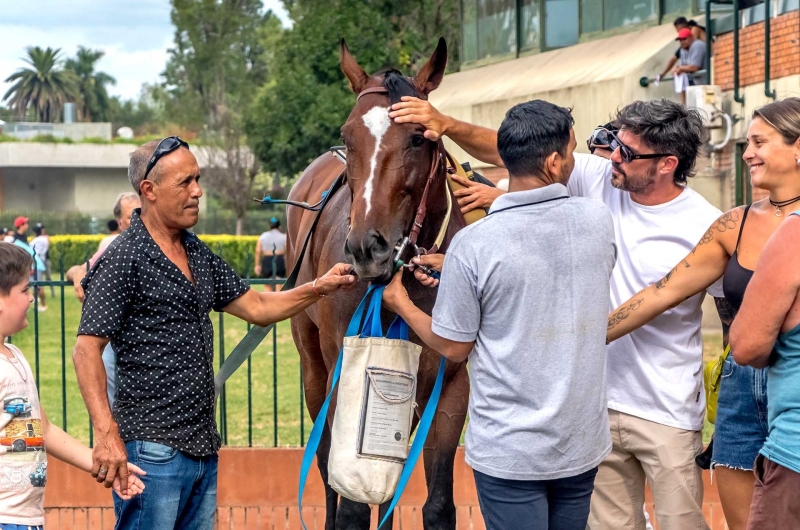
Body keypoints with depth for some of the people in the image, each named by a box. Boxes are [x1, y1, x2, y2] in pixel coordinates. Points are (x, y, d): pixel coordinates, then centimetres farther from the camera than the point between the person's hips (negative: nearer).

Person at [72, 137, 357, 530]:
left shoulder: (199, 254, 13)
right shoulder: (124, 258, -11)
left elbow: (257, 308, 18)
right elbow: (87, 351, -16)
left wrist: (319, 288, 3)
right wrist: (107, 435, -25)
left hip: (204, 448, 8)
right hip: (153, 449, -8)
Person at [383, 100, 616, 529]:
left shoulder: (473, 245, -17)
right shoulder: (598, 221, -6)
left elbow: (452, 348, -8)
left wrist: (401, 304, 10)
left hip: (509, 451, -4)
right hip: (582, 443, 4)